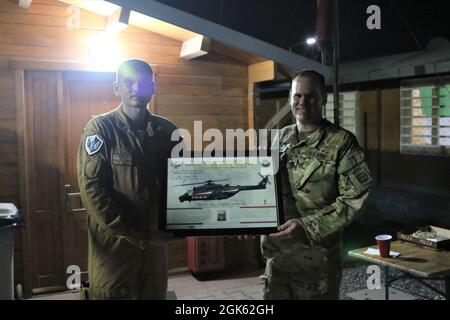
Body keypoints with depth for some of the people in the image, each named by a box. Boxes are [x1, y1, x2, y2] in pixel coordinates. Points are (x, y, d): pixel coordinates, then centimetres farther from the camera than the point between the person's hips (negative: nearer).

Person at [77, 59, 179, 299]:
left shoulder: (166, 130, 5)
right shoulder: (100, 128, -7)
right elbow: (91, 187, -14)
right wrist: (128, 231, -16)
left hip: (155, 237, 4)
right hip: (114, 240, -4)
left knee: (155, 294, 15)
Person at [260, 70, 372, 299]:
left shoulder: (341, 142, -8)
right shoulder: (282, 138, 8)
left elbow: (353, 199, -13)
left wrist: (307, 226, -20)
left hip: (318, 253, -4)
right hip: (276, 250, 5)